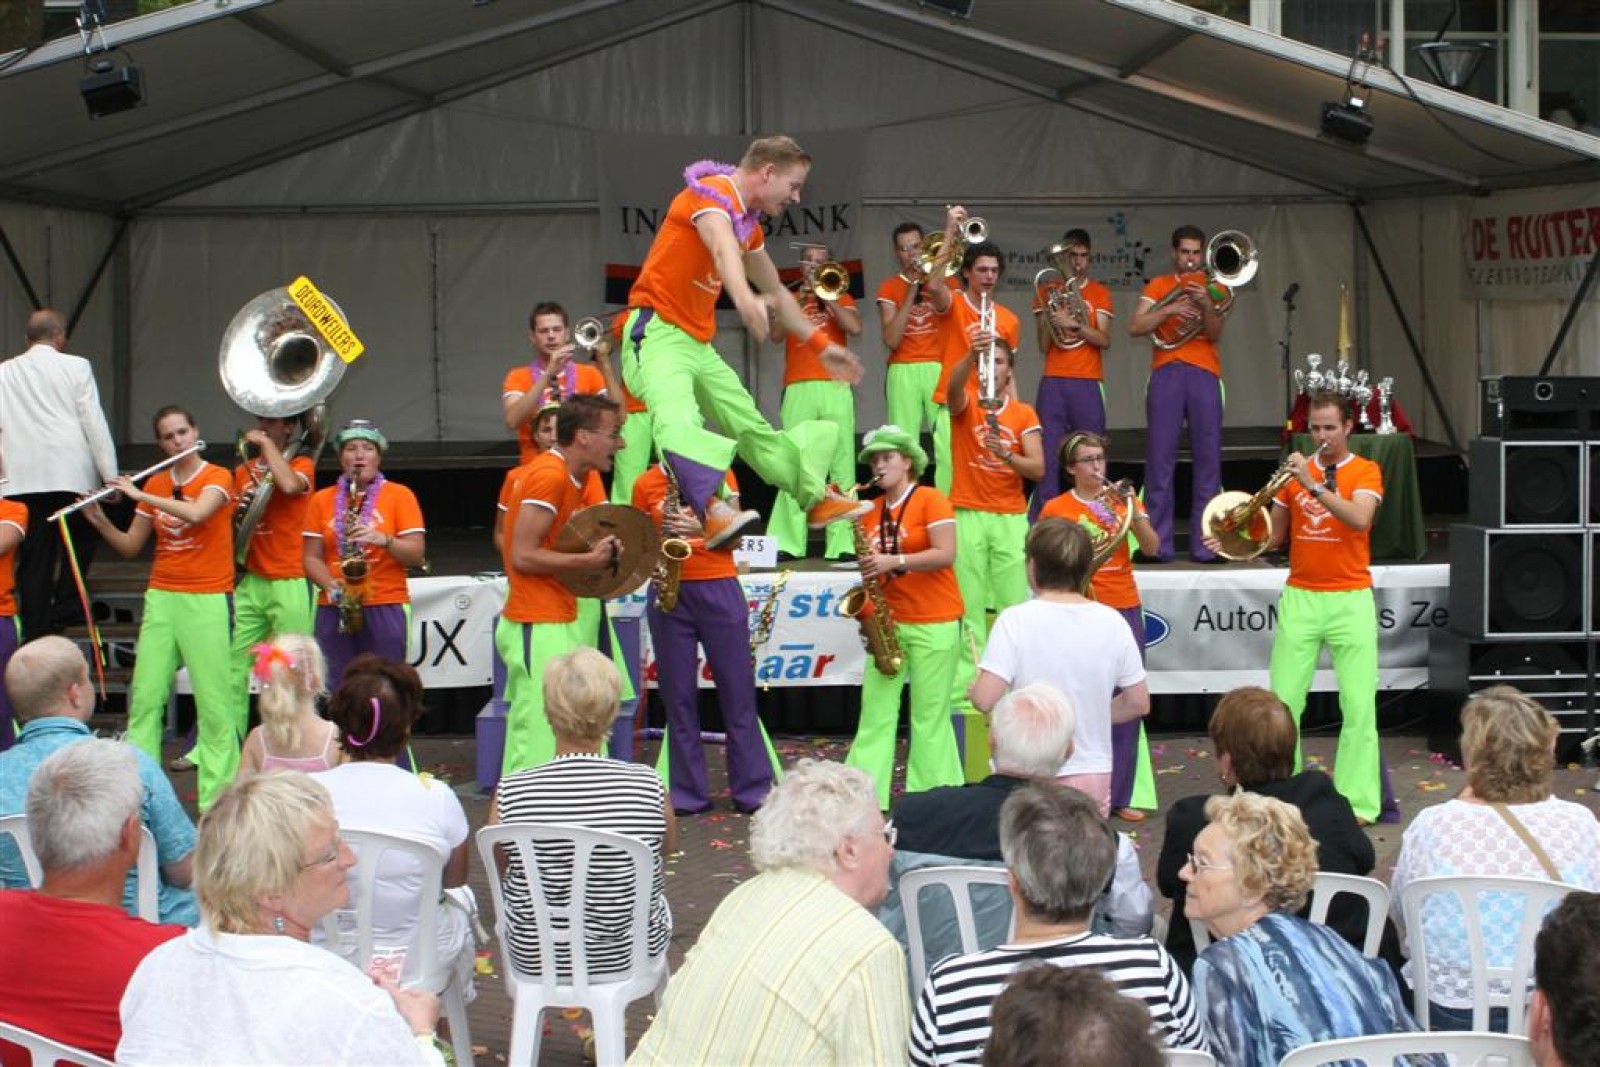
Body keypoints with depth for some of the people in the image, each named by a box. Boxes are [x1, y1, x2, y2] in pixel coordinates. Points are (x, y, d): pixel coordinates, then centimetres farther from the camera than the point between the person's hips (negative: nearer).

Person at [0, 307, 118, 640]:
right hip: (72, 473, -2)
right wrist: (110, 476, 0)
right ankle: (66, 606, 3)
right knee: (80, 539, 16)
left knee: (34, 558, 5)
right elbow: (94, 422, -2)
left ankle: (35, 631, 2)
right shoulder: (76, 367, 1)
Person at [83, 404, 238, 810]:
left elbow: (196, 513, -25)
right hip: (161, 598, 5)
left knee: (214, 701, -5)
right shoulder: (155, 484, 11)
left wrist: (138, 494, -19)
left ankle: (218, 798, -1)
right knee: (146, 697, 0)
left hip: (207, 601, -5)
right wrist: (100, 521, -4)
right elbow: (129, 548, 13)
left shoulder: (217, 478, -3)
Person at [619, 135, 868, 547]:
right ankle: (712, 513, -54)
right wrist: (745, 299, -56)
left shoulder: (748, 223, 16)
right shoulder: (711, 193, -14)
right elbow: (723, 251, -37)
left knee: (754, 429, 18)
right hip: (658, 332, -10)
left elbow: (777, 293, 29)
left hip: (699, 343, 10)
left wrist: (820, 346, 30)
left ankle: (819, 499, 31)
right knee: (679, 420, -34)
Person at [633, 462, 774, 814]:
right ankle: (688, 793, 8)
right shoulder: (645, 484, 7)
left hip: (718, 589, -1)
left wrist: (701, 527, -16)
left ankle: (754, 788, 6)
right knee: (678, 694, 2)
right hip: (668, 593, 1)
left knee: (738, 690, 1)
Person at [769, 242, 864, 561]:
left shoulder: (841, 298, 18)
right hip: (798, 390, 0)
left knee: (842, 465, -6)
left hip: (835, 388, 0)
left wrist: (825, 295, -1)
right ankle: (788, 542, -9)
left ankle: (842, 543, -9)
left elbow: (855, 328, -2)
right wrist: (797, 299, -3)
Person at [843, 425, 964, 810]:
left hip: (934, 622, -6)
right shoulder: (871, 511, 12)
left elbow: (946, 554, -16)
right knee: (875, 712, 2)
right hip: (888, 621, 6)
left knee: (929, 715, -3)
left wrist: (895, 561, -23)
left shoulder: (930, 500, -5)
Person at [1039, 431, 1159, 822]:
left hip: (1125, 609, 3)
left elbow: (1151, 547, -3)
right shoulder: (1056, 508, 2)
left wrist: (1131, 509, -15)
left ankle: (1120, 795, 9)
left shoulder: (1123, 499, 10)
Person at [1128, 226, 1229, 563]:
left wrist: (1206, 304, -18)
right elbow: (1135, 327, -1)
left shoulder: (1213, 288, 14)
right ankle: (1157, 544, -3)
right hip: (1166, 373, -1)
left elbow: (1215, 334, -1)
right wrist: (1170, 309, -13)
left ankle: (1205, 544, 1)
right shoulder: (1158, 286, 12)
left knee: (1208, 458, -2)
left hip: (1204, 374, 1)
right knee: (1160, 458, -5)